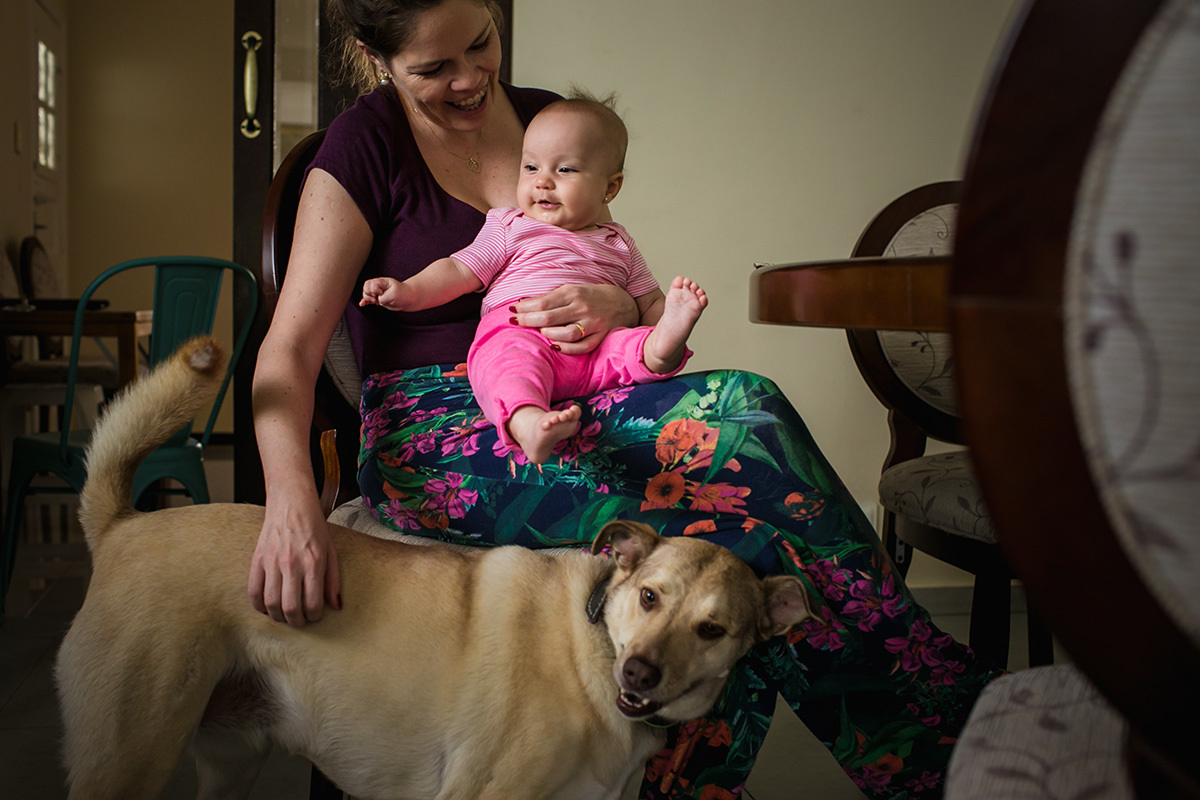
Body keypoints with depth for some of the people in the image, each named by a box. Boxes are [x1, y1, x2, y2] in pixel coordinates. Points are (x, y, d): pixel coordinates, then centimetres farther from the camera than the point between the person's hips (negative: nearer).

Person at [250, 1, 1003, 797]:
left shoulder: (547, 118, 15)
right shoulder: (365, 145, 0)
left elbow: (650, 299, 19)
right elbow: (290, 350, -7)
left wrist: (622, 306, -8)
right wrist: (293, 502, -26)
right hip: (429, 433, -5)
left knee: (742, 402, -28)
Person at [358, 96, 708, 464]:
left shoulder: (618, 244, 30)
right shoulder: (510, 228, 25)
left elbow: (649, 304, 27)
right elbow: (460, 272, 19)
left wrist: (670, 312, 4)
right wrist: (410, 291, 2)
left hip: (595, 341, 4)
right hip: (516, 330, -4)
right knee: (506, 358, -39)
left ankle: (662, 347, -55)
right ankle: (527, 423, -63)